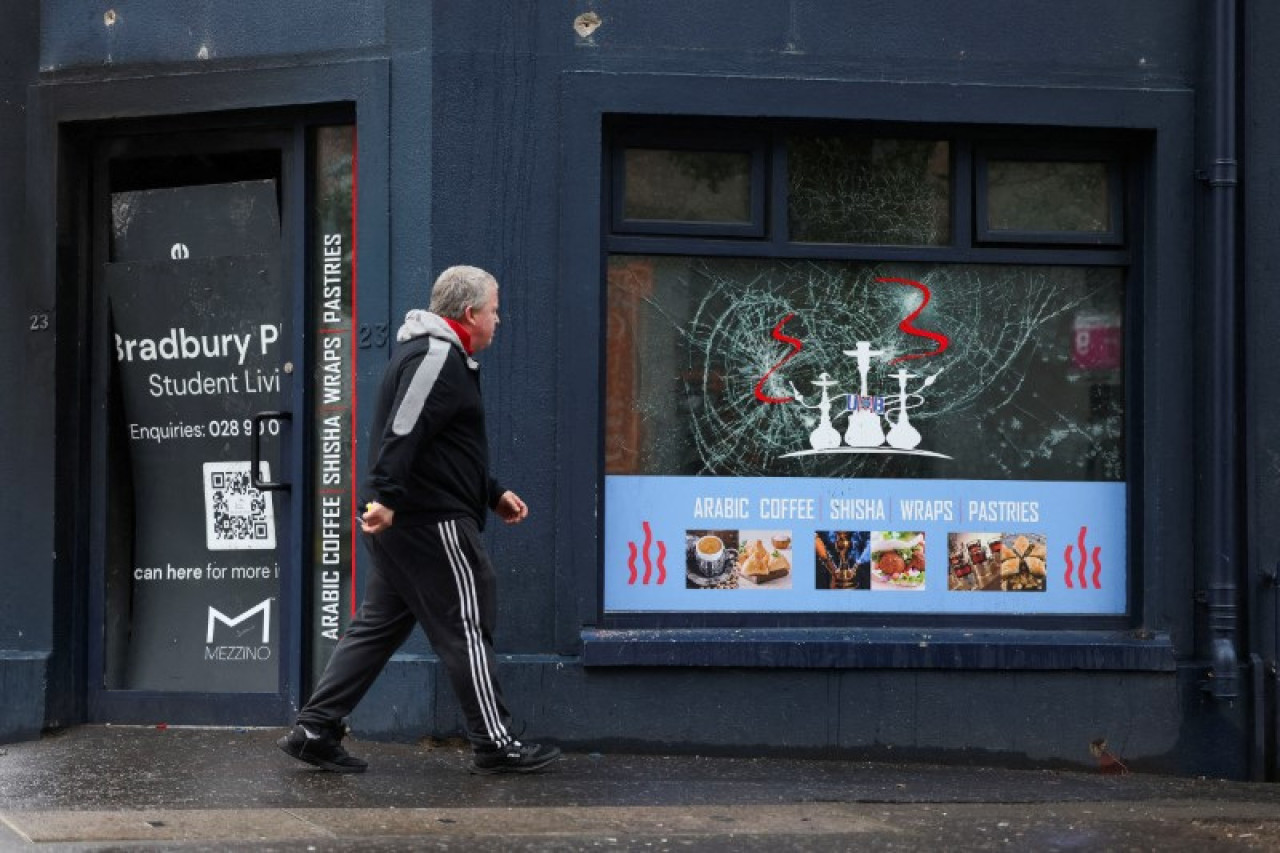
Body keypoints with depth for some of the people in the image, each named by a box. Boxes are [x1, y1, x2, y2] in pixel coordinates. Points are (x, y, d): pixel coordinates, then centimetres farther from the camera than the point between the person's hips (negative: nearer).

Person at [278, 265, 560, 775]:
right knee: (466, 627, -2)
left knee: (378, 627, 11)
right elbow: (403, 433, -26)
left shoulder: (439, 354, 23)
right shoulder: (437, 356, -13)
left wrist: (494, 495, 28)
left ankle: (315, 730, 11)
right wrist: (386, 497, -35)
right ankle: (494, 744, 5)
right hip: (431, 522, -11)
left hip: (404, 523, 11)